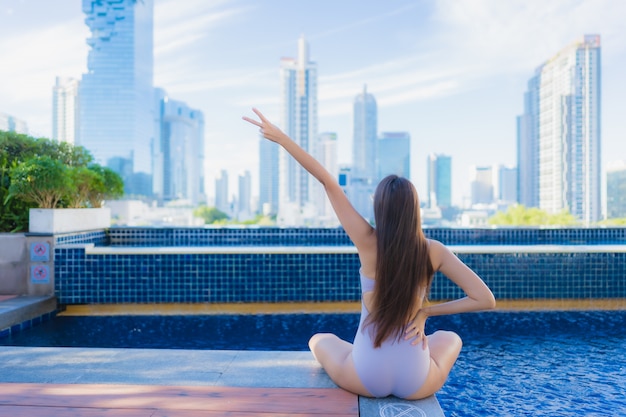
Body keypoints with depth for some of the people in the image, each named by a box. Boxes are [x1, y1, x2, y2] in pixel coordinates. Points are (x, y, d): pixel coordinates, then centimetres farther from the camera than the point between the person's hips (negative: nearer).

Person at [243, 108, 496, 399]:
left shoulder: (368, 243, -13)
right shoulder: (433, 251, -9)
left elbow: (328, 182, -13)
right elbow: (486, 300, -7)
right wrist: (426, 312, -4)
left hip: (366, 380, -1)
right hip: (415, 385, 1)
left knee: (319, 340, 30)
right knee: (450, 338, 33)